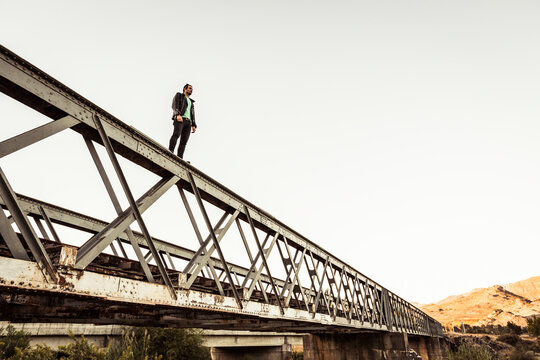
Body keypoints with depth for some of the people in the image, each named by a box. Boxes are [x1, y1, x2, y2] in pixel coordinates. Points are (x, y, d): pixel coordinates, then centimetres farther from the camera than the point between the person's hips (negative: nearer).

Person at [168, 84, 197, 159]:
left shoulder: (191, 102, 36)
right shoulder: (179, 95, 19)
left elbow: (192, 115, 24)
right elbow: (175, 106, -1)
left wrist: (194, 125, 7)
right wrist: (178, 114, -20)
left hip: (188, 122, 5)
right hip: (179, 119, -5)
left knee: (184, 141, -12)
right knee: (176, 134, -29)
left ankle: (180, 159, -23)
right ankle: (170, 152, -42)